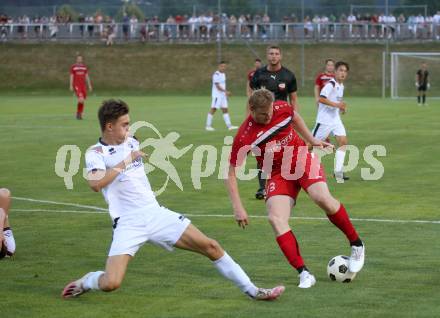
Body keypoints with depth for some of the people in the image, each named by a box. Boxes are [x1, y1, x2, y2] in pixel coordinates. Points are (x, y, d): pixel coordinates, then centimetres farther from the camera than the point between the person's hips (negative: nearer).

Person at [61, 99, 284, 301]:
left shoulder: (132, 142, 12)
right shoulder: (95, 153, -7)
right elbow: (95, 184, -26)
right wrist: (125, 162, -21)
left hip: (155, 214, 6)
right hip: (127, 224, -6)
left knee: (211, 247, -1)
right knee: (110, 283, -23)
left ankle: (252, 290, 10)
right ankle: (86, 282, 12)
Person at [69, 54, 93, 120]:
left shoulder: (84, 67, 12)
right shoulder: (73, 67, 1)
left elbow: (87, 76, 14)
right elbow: (71, 77, 1)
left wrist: (89, 85, 10)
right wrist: (71, 86, -6)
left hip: (83, 86, 5)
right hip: (76, 86, -5)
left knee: (82, 101, 6)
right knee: (81, 100, -19)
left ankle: (79, 114, 17)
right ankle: (78, 113, -1)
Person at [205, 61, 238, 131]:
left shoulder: (223, 74, 14)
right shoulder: (216, 74, -15)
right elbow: (217, 86, -21)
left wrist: (226, 93, 18)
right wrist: (226, 91, -24)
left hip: (223, 95, 9)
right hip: (217, 95, -9)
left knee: (225, 109, 7)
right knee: (213, 109, -6)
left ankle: (229, 125, 7)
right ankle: (208, 125, -2)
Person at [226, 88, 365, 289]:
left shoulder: (282, 108, -12)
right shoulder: (244, 137, -20)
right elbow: (231, 173, -13)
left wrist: (312, 140, 16)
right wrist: (238, 208, -17)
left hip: (302, 160, 1)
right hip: (278, 174, -1)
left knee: (323, 199, -27)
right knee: (276, 219, -24)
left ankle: (356, 244, -5)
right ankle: (304, 274, -22)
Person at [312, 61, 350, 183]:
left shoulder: (341, 86, 11)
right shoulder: (330, 84, -16)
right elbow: (321, 99, -28)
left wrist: (342, 107, 9)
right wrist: (336, 104, -29)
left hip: (335, 119, 8)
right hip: (324, 119, -8)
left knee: (343, 141, -5)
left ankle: (338, 171, -5)